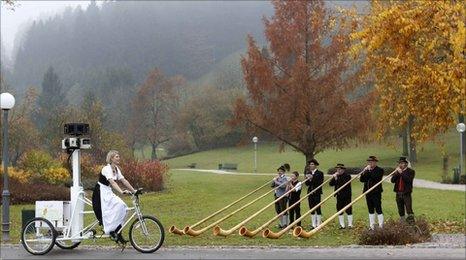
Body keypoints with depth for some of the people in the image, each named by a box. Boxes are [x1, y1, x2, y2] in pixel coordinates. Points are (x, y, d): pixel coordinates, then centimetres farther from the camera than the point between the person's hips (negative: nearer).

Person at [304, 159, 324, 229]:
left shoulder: (320, 173, -3)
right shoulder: (309, 173, 13)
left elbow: (320, 183, -13)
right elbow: (307, 184, 8)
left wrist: (312, 178, -19)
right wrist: (308, 179, -12)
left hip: (317, 193, -5)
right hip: (310, 193, 5)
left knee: (318, 208, -5)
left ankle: (318, 224, 0)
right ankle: (314, 224, 12)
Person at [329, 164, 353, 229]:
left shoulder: (347, 176, -6)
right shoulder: (336, 176, 11)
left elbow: (344, 184, -20)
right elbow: (331, 184, 4)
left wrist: (337, 179, -20)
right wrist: (333, 178, -10)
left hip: (346, 196, -6)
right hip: (339, 196, 6)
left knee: (348, 210, -2)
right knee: (340, 211, 6)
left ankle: (350, 225, 4)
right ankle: (342, 225, 12)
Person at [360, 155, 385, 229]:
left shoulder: (379, 170, -4)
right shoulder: (367, 170, 15)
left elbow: (375, 177, -21)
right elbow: (362, 179, 9)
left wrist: (369, 170, -15)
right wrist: (365, 172, -5)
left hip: (376, 193, -7)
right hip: (368, 192, 7)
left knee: (378, 209, -7)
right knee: (370, 210, 11)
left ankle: (381, 226, -4)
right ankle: (372, 226, 17)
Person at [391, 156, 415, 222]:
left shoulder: (411, 171, -1)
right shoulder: (397, 172, 14)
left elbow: (409, 180, -18)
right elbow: (392, 180, 1)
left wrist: (401, 173, -19)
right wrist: (397, 173, -11)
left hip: (406, 194, -5)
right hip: (398, 194, 5)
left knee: (409, 210, -12)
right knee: (401, 211, 10)